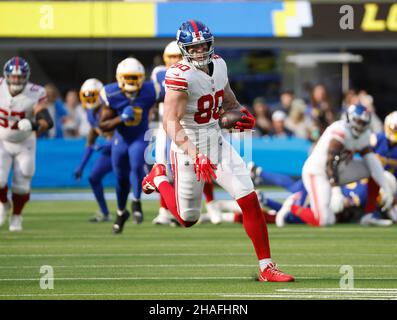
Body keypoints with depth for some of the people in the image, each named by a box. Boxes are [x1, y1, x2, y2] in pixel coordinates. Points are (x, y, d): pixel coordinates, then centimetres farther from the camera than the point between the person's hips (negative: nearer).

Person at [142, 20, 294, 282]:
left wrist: (243, 115, -4)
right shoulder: (180, 76, -22)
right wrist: (194, 155, -38)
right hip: (188, 148, -6)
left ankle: (266, 268, -1)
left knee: (250, 200, -7)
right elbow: (171, 123, -27)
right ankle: (160, 178, 38)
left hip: (217, 143, 6)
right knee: (188, 219, 10)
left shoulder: (219, 65, 1)